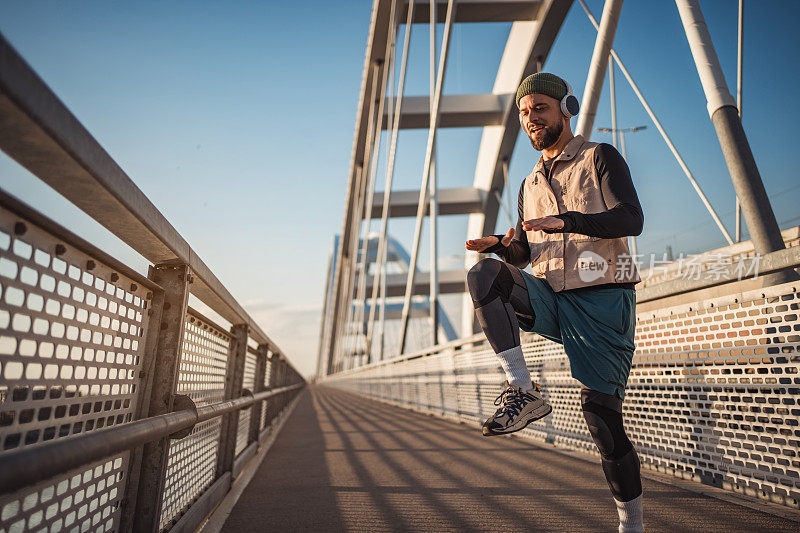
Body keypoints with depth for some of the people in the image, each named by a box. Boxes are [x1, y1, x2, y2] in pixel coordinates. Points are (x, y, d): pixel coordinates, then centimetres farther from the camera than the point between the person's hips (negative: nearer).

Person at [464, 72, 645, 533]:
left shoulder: (600, 157, 6)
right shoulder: (531, 185, 21)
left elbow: (632, 218, -12)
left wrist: (563, 221, -27)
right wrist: (501, 244, -3)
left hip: (601, 299, -4)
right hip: (549, 299, 4)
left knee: (601, 414, -6)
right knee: (485, 275, -23)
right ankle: (523, 391, -23)